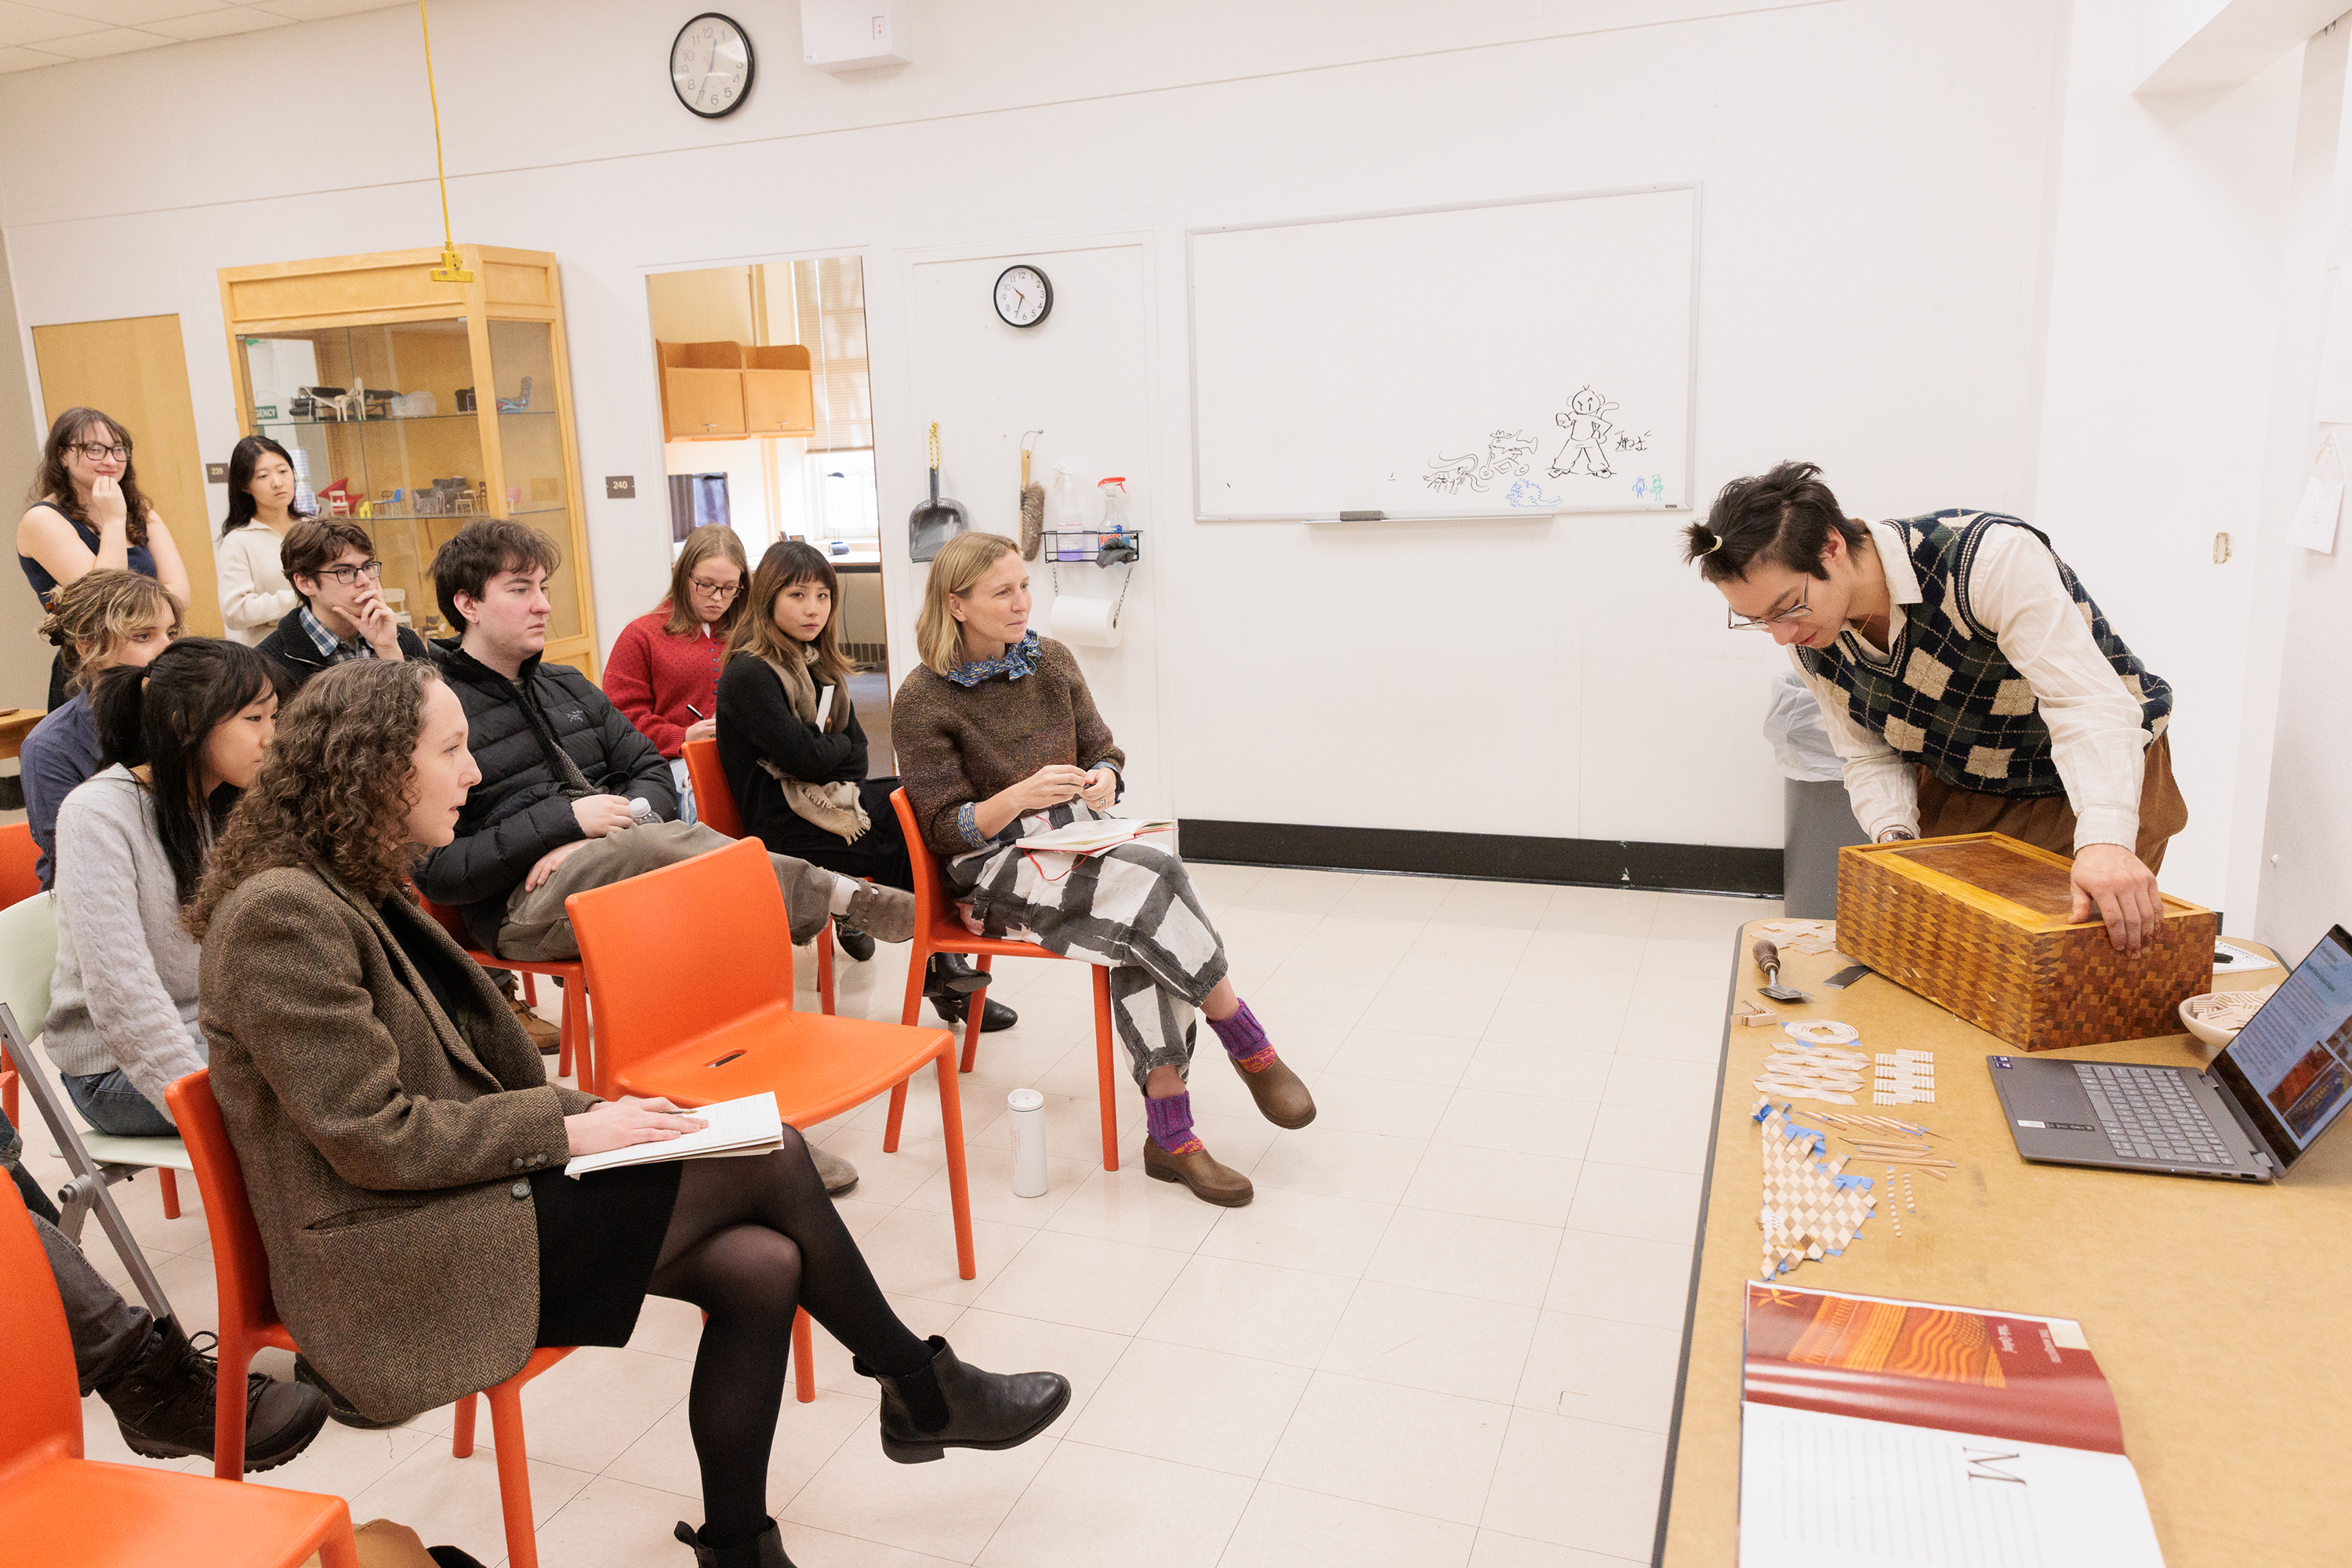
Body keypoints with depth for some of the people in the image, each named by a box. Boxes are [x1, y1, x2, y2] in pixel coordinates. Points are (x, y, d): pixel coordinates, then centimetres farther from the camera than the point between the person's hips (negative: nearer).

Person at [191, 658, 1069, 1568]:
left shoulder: (362, 894, 13)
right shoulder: (282, 913, -17)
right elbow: (371, 1137, -19)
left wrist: (590, 1113, 1)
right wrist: (567, 1128, -14)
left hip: (459, 1199, 9)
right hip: (399, 1272, -9)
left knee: (760, 1266, -10)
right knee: (767, 1156, -12)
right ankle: (920, 1389, 8)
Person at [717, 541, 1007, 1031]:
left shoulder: (818, 663, 13)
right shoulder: (749, 673, -14)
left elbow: (857, 749, 10)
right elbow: (801, 756, -19)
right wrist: (838, 745, 1)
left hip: (827, 801, 8)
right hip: (787, 828, -8)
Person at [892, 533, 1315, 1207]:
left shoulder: (1051, 661, 8)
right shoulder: (923, 702, -6)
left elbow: (1104, 751, 16)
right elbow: (944, 829, -7)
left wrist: (1103, 779, -8)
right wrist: (1021, 797, -24)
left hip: (1076, 840, 4)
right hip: (995, 867, -4)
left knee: (1142, 924, -31)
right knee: (1152, 880, -31)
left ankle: (1169, 1133, -27)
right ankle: (1251, 1049, -15)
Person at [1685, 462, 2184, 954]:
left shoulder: (1992, 557, -36)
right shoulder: (1810, 639, -15)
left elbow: (2089, 706, -43)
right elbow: (1870, 756, -3)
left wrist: (2105, 840, -58)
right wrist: (1894, 833, -25)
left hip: (2111, 778, -5)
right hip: (1963, 788, 5)